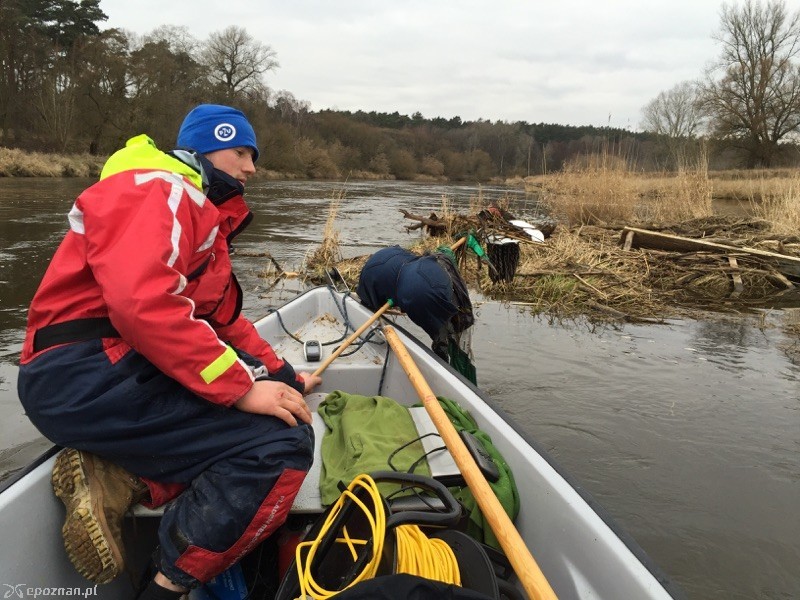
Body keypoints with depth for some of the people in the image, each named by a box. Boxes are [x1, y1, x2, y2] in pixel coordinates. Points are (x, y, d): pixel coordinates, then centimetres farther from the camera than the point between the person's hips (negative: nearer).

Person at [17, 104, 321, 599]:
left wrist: (281, 375, 14)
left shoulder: (205, 214, 24)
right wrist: (243, 386, -25)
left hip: (132, 371, 10)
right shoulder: (159, 189, -9)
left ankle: (117, 477, -3)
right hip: (87, 376, -10)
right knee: (282, 444, -20)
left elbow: (225, 320, 23)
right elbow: (141, 303, -27)